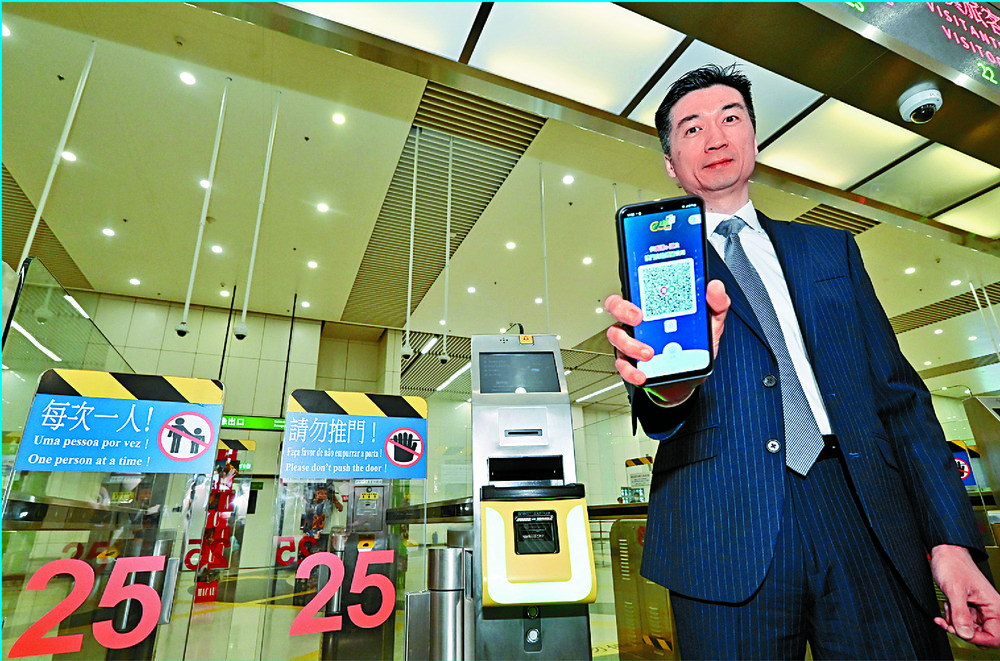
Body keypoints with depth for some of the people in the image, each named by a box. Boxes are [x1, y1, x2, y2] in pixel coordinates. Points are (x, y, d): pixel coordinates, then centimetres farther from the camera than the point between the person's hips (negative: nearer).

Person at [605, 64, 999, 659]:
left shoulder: (833, 249, 16)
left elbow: (897, 389, 11)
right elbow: (648, 364, -9)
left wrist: (952, 541, 3)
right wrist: (666, 387, -34)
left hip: (868, 520, 4)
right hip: (728, 533, -2)